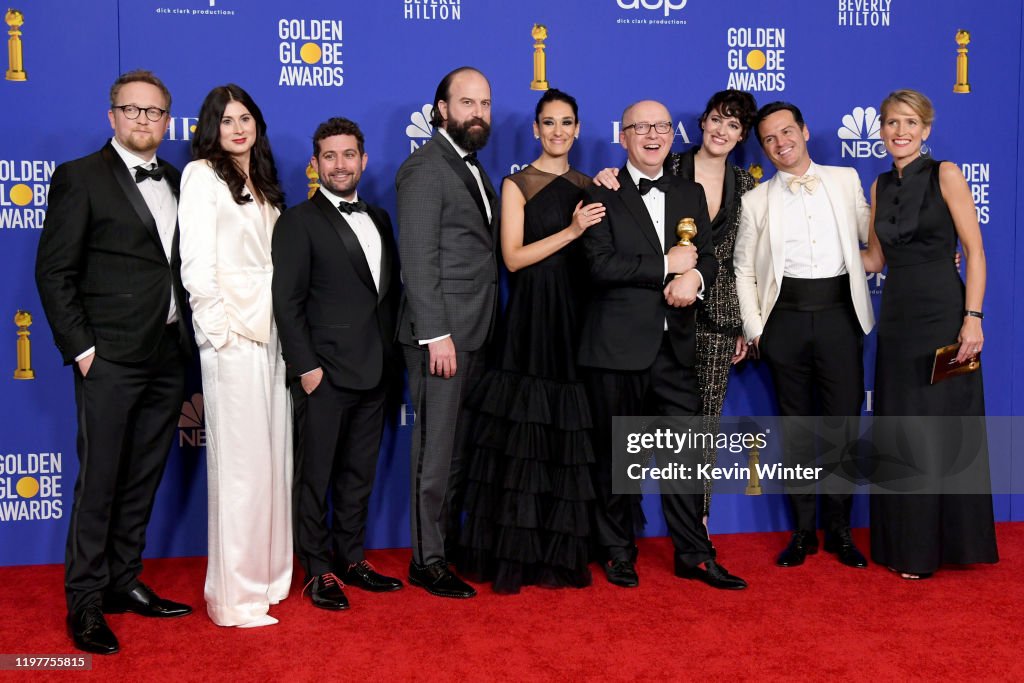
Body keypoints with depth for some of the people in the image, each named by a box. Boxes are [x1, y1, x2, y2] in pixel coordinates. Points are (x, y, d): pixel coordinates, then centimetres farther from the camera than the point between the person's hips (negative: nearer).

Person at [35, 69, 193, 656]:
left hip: (170, 357, 6)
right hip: (111, 359, -5)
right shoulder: (80, 177, -2)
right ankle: (85, 602, 11)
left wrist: (189, 341, 6)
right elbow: (54, 272, -6)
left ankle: (125, 583, 26)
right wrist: (81, 348, -11)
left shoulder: (178, 183, 14)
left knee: (143, 480, 13)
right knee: (99, 480, 0)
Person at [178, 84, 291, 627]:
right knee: (239, 460, -5)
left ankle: (269, 575, 23)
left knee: (273, 454, 11)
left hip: (271, 332, 7)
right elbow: (196, 263, -11)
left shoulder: (262, 183, 18)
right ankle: (235, 595, 6)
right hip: (232, 335, -7)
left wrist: (285, 323, 8)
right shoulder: (202, 175, -4)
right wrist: (224, 327, -13)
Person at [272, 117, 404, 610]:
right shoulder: (299, 221, -4)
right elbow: (287, 302, -9)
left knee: (359, 473, 14)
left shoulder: (378, 219, 15)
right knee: (316, 476, 3)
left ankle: (351, 559, 26)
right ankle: (318, 570, 15)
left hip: (374, 371, 6)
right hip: (325, 372, -6)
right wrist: (305, 366, -15)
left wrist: (391, 354, 9)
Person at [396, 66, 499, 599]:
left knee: (461, 446, 13)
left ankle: (452, 542, 24)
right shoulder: (425, 167, -9)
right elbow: (418, 258, -15)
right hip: (442, 332, -8)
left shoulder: (472, 167, 19)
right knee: (437, 449, -2)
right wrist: (436, 334, -20)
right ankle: (428, 561, 8)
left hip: (473, 333, 8)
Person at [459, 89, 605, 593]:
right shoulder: (517, 184, 2)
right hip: (533, 319, -4)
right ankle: (517, 555, 8)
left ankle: (561, 554, 16)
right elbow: (513, 257, -9)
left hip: (576, 319, 4)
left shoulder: (587, 187, 14)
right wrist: (571, 231, -14)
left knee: (569, 439, 6)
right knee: (524, 437, -3)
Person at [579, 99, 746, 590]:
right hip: (618, 344, -4)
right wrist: (665, 266, -12)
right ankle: (618, 553, 22)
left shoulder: (691, 194, 15)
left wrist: (695, 278, -12)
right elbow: (600, 264, -13)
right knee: (615, 454, 7)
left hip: (675, 344, 4)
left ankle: (694, 555, 17)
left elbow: (708, 256, 11)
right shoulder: (602, 193, -1)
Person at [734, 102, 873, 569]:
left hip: (840, 315, 0)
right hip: (786, 319, 0)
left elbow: (872, 235, 15)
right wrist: (754, 328, 1)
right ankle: (803, 530, 17)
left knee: (844, 422, 1)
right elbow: (743, 269, 8)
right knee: (796, 426, 6)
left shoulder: (845, 180, 10)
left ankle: (840, 529, 16)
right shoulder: (756, 201, 7)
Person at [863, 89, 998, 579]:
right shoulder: (880, 187, 12)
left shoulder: (945, 175, -4)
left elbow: (974, 251, -8)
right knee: (900, 436, 10)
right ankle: (906, 546, 22)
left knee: (942, 432, 1)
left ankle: (947, 542, 16)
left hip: (941, 315, -5)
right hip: (896, 318, 6)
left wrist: (973, 318, -17)